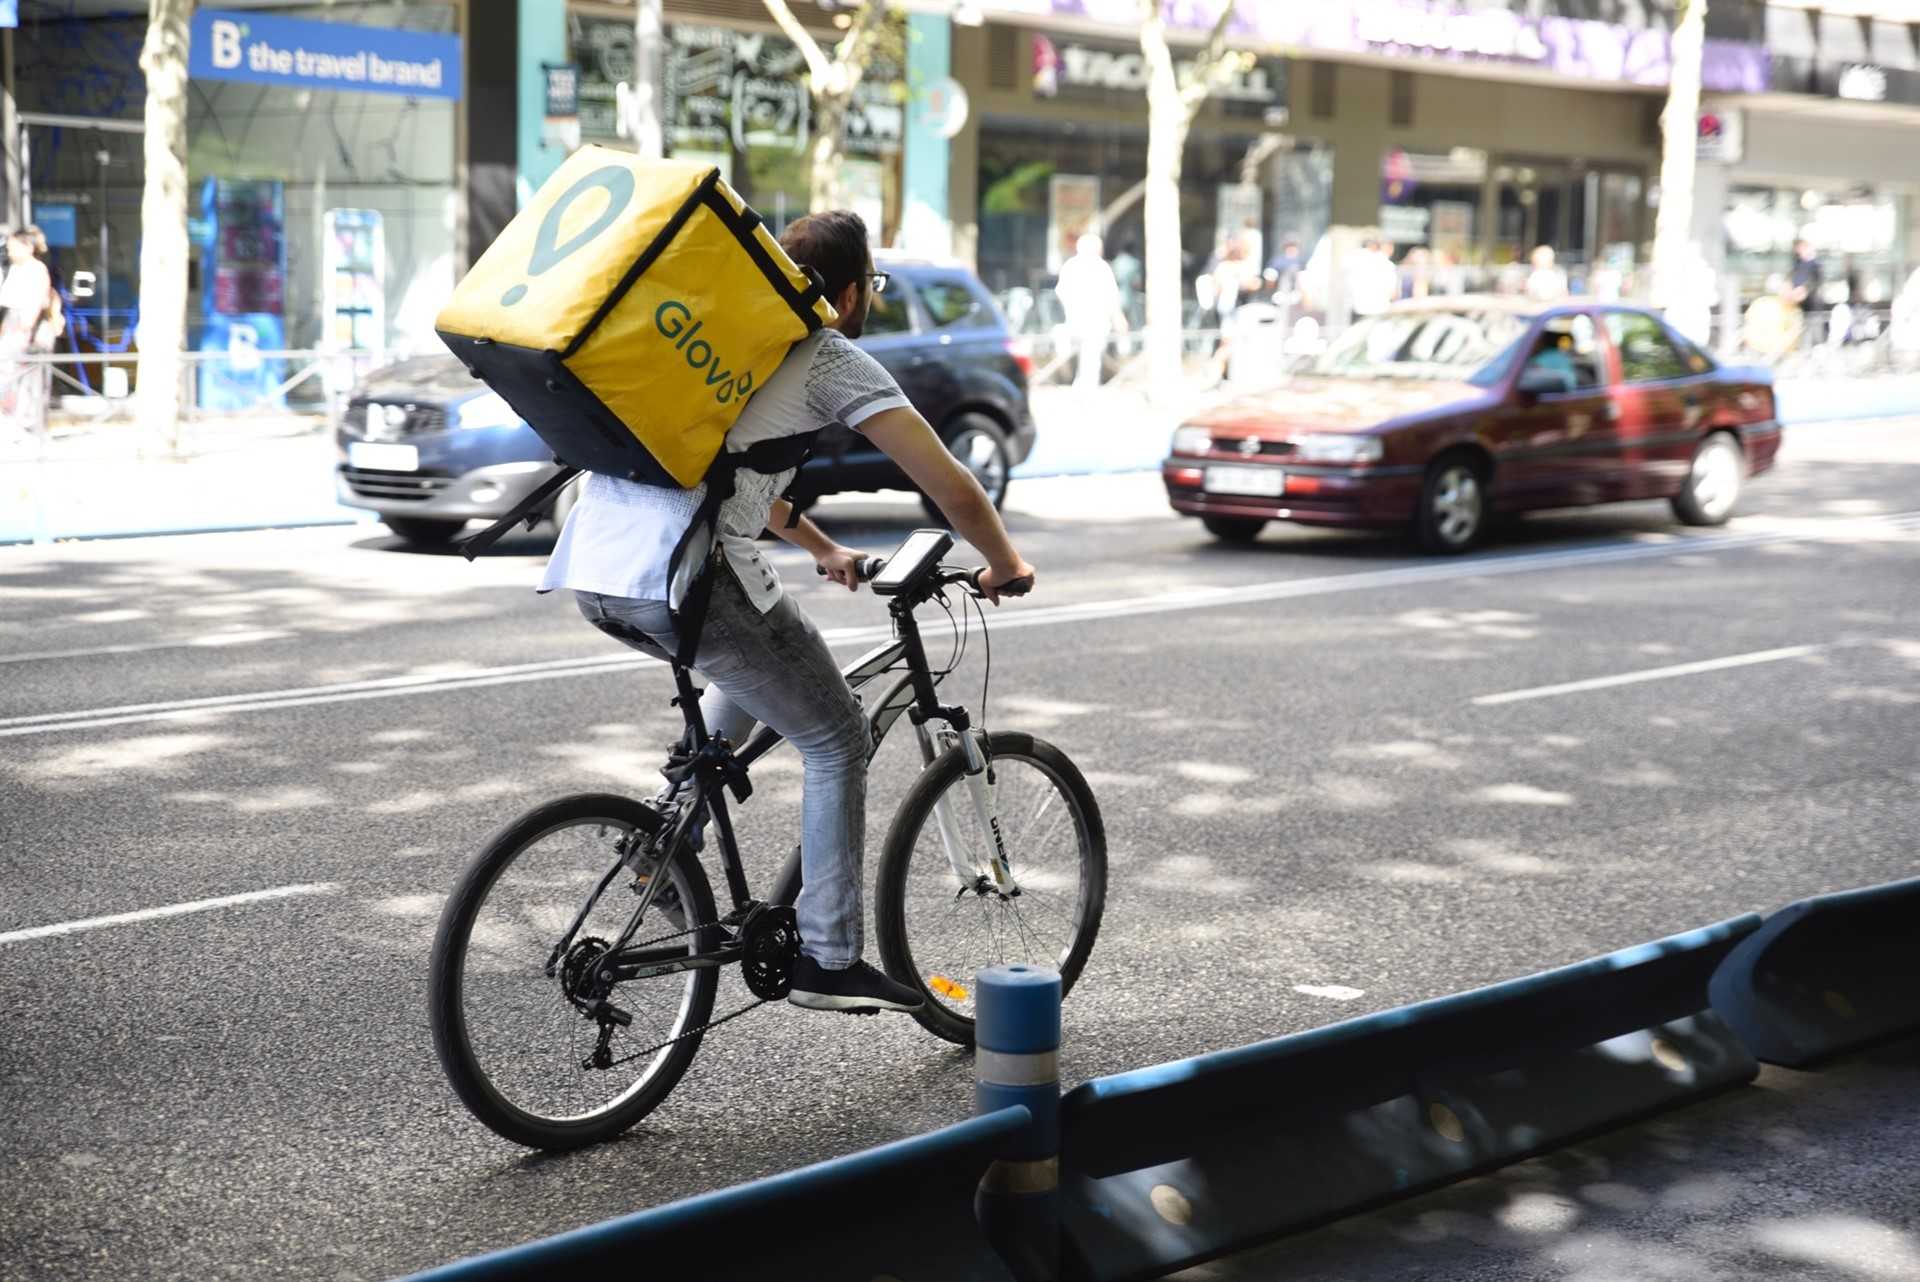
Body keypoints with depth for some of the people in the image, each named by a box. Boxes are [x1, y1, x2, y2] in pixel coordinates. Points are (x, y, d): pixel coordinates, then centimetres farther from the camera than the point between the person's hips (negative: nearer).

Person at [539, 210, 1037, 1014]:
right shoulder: (834, 361, 5)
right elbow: (953, 492, 2)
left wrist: (821, 549, 53)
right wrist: (1004, 568, 20)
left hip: (591, 568, 8)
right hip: (683, 578, -8)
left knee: (756, 667, 34)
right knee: (837, 742, 8)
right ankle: (829, 961, 7)